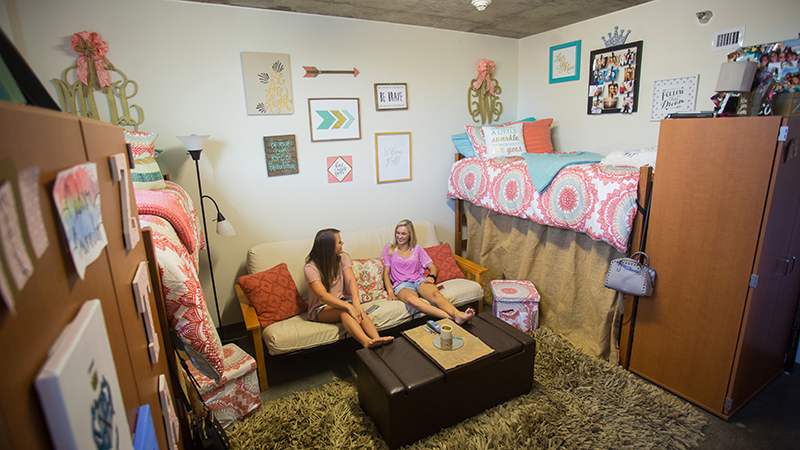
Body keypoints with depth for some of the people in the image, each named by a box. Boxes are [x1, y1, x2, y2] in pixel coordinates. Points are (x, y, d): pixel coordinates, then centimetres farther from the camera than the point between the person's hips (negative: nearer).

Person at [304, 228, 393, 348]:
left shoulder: (342, 258, 0)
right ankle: (367, 342, -56)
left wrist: (356, 302, -34)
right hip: (321, 309, -4)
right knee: (344, 310, -36)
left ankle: (377, 339, -51)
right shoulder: (310, 268, -16)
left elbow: (351, 280, -15)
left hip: (342, 300, 4)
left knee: (358, 310, -30)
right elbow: (322, 295, -28)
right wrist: (348, 306, -40)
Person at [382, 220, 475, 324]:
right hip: (402, 285, -3)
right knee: (411, 299, -41)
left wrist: (431, 277, -6)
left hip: (419, 280, 3)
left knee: (435, 294, -35)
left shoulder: (417, 248, 20)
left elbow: (433, 267, 18)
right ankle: (449, 317, -58)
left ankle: (458, 315, -61)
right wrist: (390, 292, -7)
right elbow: (386, 273, 9)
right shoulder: (389, 249, 16)